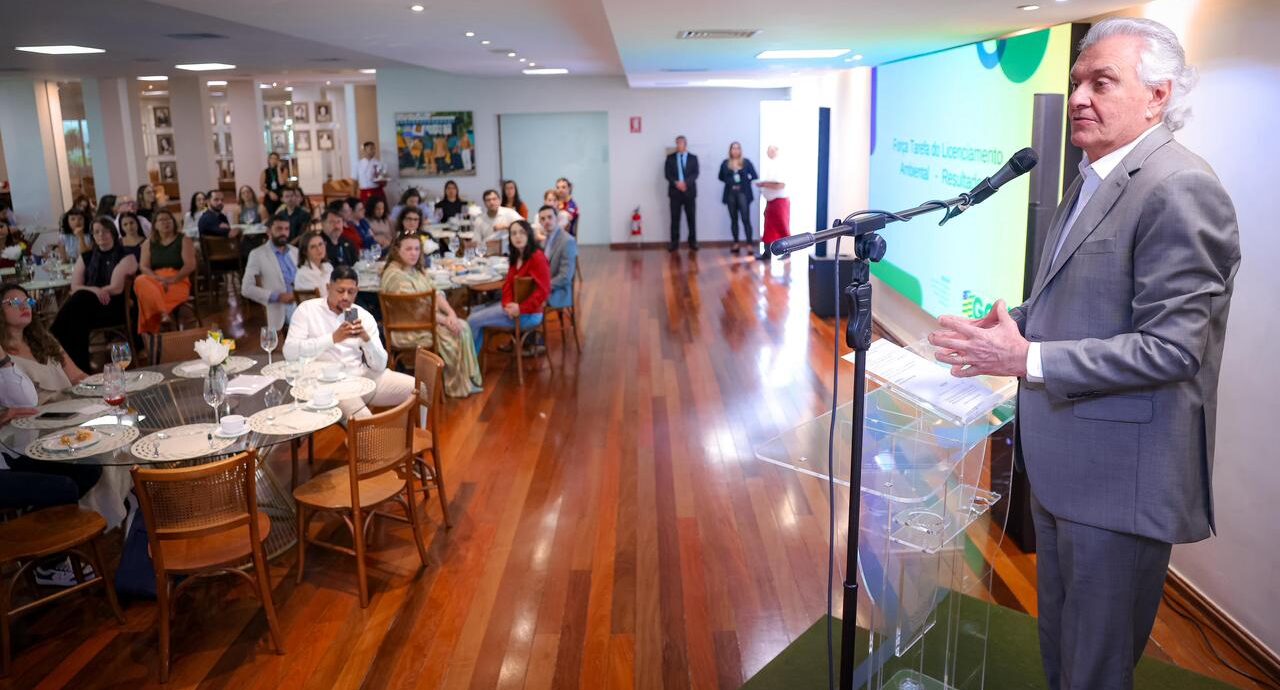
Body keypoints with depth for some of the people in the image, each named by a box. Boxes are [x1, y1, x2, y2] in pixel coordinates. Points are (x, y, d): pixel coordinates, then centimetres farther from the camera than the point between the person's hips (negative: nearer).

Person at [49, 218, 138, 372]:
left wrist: (87, 290, -3)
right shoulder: (86, 258, 20)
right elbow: (75, 287, 7)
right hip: (88, 306, 4)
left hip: (115, 308, -4)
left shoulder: (126, 257, 7)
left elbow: (116, 288, -6)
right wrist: (94, 291, -14)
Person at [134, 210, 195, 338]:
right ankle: (163, 313, -45)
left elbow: (190, 265, -3)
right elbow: (143, 267, 7)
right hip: (154, 281, 3)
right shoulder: (148, 244, 18)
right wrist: (158, 278, -14)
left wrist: (172, 280, -17)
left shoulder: (184, 240, 9)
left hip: (178, 282, -3)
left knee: (151, 294, -35)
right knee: (140, 282, -34)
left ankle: (149, 329, -32)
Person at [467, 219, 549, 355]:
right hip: (513, 305, 9)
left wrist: (521, 308, -25)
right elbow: (508, 283, 6)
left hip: (528, 313, -9)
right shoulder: (515, 257, 11)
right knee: (475, 313, 11)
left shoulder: (537, 257, -18)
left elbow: (543, 290, -23)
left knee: (473, 321, -8)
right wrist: (508, 304, -14)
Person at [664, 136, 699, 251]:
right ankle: (674, 242, 4)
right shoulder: (670, 157, 10)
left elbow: (695, 173, -2)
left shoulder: (693, 158, 10)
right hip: (675, 191, 0)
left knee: (691, 218, 1)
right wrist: (676, 183, -17)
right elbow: (667, 173, 0)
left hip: (689, 191, 0)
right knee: (675, 218, 0)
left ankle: (693, 241, 8)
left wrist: (685, 183, -18)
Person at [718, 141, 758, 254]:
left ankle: (749, 244, -12)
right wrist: (730, 182, 4)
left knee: (746, 219, -10)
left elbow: (754, 176, 3)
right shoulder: (725, 163, 6)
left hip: (743, 193, -2)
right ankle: (735, 244, 13)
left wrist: (745, 183, -2)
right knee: (734, 219, 7)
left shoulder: (746, 162, 2)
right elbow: (721, 177, 16)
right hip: (730, 194, 2)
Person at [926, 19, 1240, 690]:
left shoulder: (1179, 189, -20)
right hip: (1062, 462, 9)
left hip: (1119, 476, -9)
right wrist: (1013, 323, 3)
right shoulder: (1093, 180, 11)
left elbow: (1169, 348, -25)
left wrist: (1025, 359, -25)